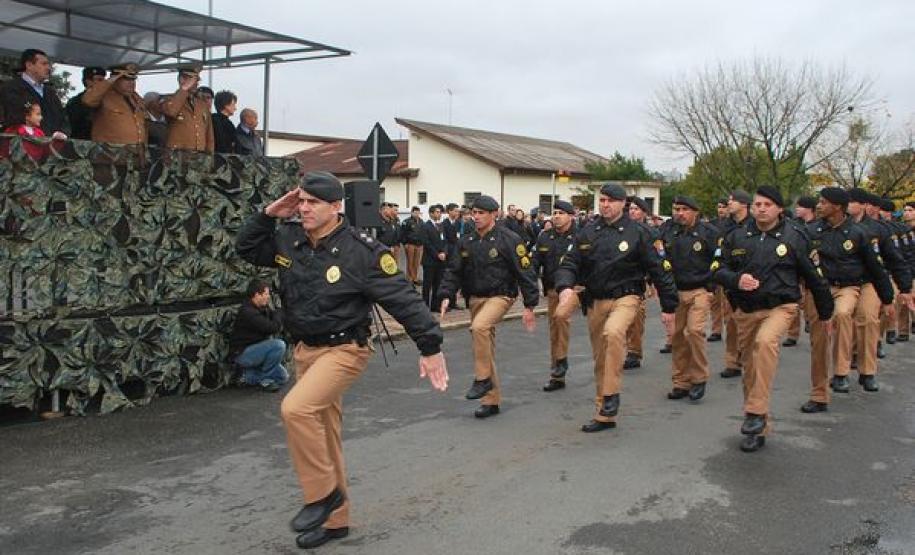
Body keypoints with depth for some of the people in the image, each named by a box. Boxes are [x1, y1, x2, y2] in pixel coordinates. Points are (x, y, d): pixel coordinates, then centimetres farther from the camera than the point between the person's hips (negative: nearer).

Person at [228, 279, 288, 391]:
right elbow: (272, 328, -29)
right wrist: (279, 313, -11)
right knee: (279, 345, -28)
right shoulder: (247, 312, -25)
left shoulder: (263, 308, 6)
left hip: (254, 350, 9)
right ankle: (265, 379, -12)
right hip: (242, 353, -9)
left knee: (283, 377, 7)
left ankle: (250, 375, 16)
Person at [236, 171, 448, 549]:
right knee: (322, 436, 13)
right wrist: (269, 215, -2)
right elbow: (246, 248, 16)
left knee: (296, 408, -28)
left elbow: (403, 300, -15)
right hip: (305, 349, 7)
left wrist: (430, 348, -16)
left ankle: (324, 493, -6)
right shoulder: (290, 240, 0)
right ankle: (335, 519, 29)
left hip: (344, 349, -7)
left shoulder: (361, 251, -18)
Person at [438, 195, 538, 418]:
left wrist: (529, 306, -10)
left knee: (479, 327, -33)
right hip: (475, 298, 6)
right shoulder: (467, 241, 7)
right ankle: (491, 400, 20)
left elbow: (525, 272, -9)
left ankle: (483, 379, -16)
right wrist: (446, 295, -5)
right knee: (485, 349, 9)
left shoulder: (508, 239, -11)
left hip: (500, 296, -6)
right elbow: (454, 270, 10)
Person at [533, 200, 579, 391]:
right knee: (554, 330, 10)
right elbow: (536, 263, 5)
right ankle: (557, 377, 20)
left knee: (561, 315, -32)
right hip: (552, 289, 5)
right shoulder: (545, 237, 6)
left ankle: (561, 360, -14)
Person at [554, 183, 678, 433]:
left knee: (613, 332, -35)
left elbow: (658, 270, -1)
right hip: (595, 300, 5)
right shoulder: (587, 233, 4)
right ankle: (603, 416, 24)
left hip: (625, 297, -4)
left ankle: (612, 393, -19)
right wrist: (565, 287, -20)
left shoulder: (637, 232, -5)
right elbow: (569, 264, 2)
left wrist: (668, 307, 0)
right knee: (600, 361, 11)